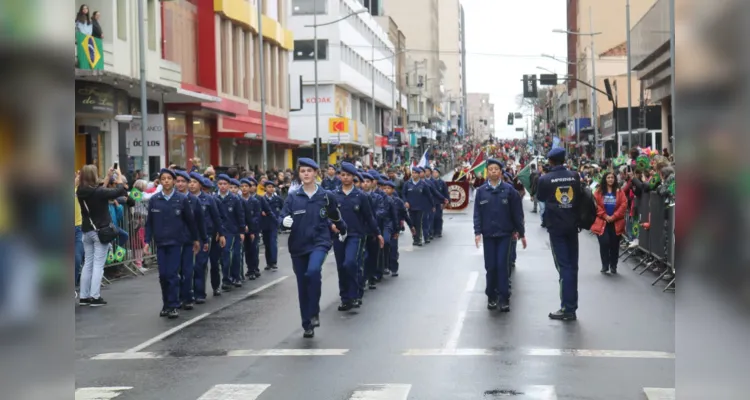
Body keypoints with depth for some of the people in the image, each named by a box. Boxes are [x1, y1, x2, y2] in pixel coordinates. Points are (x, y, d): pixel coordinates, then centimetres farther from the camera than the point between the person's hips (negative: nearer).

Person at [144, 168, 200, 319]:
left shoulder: (182, 199, -3)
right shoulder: (154, 200, 2)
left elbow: (190, 220, 4)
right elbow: (149, 222, 7)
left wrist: (196, 239, 9)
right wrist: (147, 241, 1)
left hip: (176, 242, -2)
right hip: (160, 242, 2)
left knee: (172, 274, -8)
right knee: (163, 275, 4)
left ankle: (173, 306, 0)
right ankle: (166, 305, 17)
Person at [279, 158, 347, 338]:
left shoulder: (326, 196, -1)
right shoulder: (293, 197, 0)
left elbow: (336, 216, 15)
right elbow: (282, 217, -4)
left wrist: (343, 231, 30)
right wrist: (285, 221, -27)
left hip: (319, 242, -2)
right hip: (298, 245, 2)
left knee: (313, 271, -30)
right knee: (302, 287, 6)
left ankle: (314, 313, -13)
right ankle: (307, 325, 19)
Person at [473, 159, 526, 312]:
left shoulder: (509, 190, -2)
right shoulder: (481, 191, 1)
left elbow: (517, 212, 0)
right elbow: (477, 213, 1)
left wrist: (521, 233, 0)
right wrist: (477, 232, -9)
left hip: (505, 233, -1)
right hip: (488, 234, 1)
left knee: (502, 265, -5)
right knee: (490, 266, 4)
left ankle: (504, 298, 2)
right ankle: (491, 296, 17)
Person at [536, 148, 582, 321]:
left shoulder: (545, 179, -8)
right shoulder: (574, 177, -1)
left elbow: (540, 197, 9)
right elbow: (579, 197, 11)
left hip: (556, 226, -3)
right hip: (572, 225, 3)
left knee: (563, 266, -3)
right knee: (572, 265, 10)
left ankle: (567, 309, -5)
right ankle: (571, 306, 15)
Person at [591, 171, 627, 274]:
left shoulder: (619, 191, 6)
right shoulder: (599, 191, 3)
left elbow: (624, 205, -3)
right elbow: (596, 205, -4)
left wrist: (614, 216, -13)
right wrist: (605, 216, -14)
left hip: (616, 223, 1)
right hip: (602, 222, -1)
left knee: (614, 245, 4)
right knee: (604, 243, -10)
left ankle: (613, 266, 15)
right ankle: (605, 265, 0)